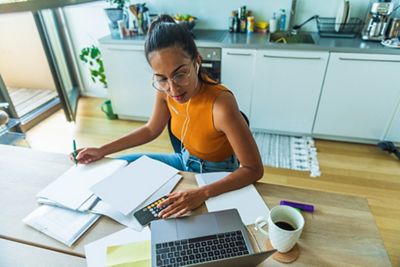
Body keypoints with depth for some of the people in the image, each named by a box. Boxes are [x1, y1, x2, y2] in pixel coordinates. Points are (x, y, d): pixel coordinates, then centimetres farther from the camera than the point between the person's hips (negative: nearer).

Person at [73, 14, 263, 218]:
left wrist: (202, 194, -40)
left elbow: (254, 169, -30)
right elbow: (151, 130, 1)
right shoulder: (165, 89, -18)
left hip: (217, 179, -5)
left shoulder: (220, 104, -37)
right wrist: (102, 151, -2)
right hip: (185, 161, 6)